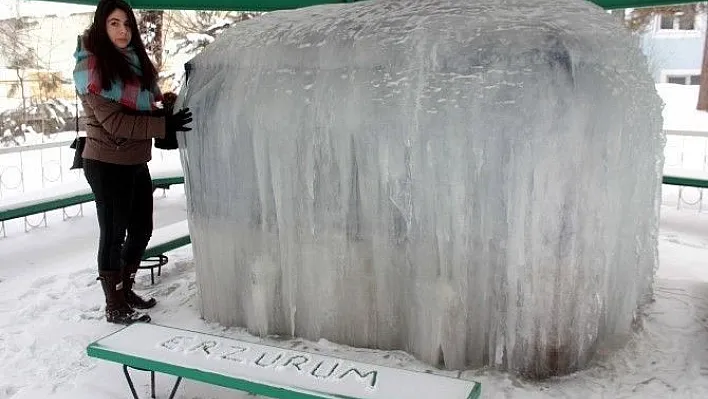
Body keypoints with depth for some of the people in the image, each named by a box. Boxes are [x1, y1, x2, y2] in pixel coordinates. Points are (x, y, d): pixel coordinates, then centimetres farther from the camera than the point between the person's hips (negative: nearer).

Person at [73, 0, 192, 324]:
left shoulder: (133, 61, 10)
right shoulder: (92, 67, -13)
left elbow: (148, 106, 15)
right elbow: (114, 121, -20)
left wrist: (169, 112, -5)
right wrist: (165, 125, -24)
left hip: (136, 162, 8)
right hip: (107, 165, -8)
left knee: (141, 229, 17)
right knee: (114, 234, 3)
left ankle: (125, 290, 34)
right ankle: (114, 307, 17)